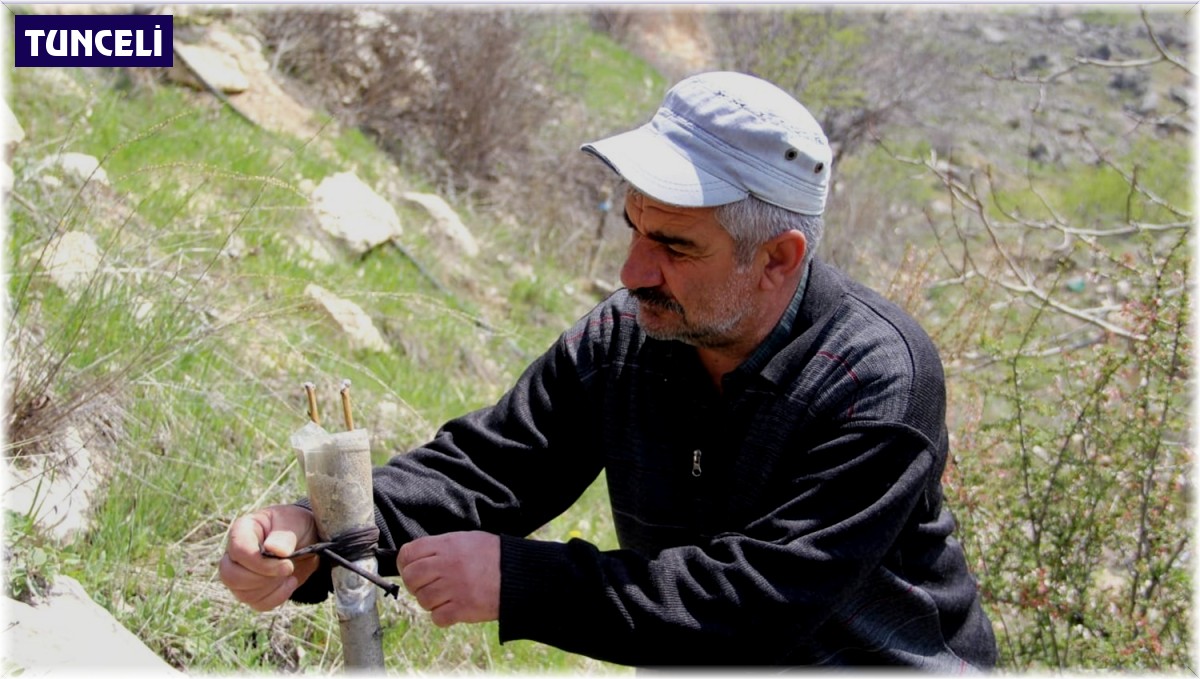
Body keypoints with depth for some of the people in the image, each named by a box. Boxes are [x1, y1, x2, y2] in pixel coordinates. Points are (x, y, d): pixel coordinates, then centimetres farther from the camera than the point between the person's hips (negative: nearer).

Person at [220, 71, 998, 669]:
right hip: (693, 665, 4)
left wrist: (520, 580, -32)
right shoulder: (618, 343, -7)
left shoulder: (880, 379, -23)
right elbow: (480, 467, -7)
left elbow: (762, 598, -28)